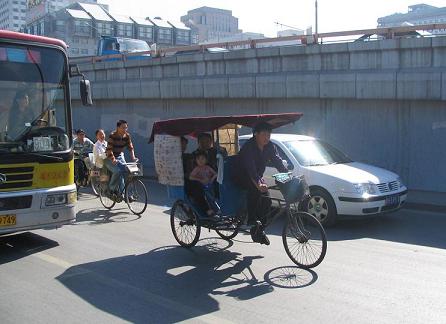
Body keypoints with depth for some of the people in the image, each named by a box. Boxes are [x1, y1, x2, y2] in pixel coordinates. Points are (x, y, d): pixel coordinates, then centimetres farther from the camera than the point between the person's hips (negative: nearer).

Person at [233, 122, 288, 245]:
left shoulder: (270, 147, -6)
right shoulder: (248, 147, -27)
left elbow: (278, 162, -11)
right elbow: (250, 167, -39)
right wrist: (258, 184, -53)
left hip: (257, 176, 6)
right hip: (241, 176, -6)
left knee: (266, 200, -10)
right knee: (254, 189, -35)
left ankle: (259, 230, 1)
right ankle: (252, 220, -26)